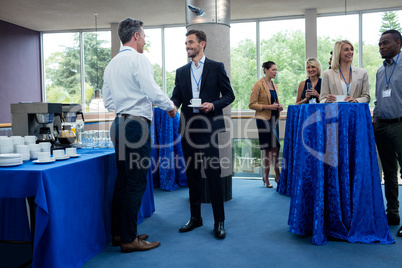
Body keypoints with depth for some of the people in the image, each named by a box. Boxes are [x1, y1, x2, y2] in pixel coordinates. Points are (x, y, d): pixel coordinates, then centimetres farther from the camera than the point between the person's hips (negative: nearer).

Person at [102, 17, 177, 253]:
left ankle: (118, 233, 23)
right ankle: (129, 239, 3)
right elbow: (153, 91, -17)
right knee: (136, 183, -4)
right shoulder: (138, 59, -8)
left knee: (123, 180, 14)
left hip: (120, 124, 9)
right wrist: (171, 107, -2)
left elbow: (108, 101, 19)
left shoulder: (112, 64, 18)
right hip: (137, 124, -9)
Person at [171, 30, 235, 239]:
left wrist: (213, 105, -14)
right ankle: (195, 218, 22)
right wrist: (172, 104, -12)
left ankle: (219, 221, 5)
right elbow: (176, 96, 11)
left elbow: (229, 95, 3)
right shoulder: (181, 72, 15)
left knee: (212, 173, -6)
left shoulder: (216, 67, 4)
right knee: (192, 173, 10)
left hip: (208, 126, -4)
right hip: (188, 127, 5)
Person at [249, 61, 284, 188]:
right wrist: (268, 107, -19)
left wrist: (279, 106, 4)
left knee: (276, 148, 7)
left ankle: (277, 176, 18)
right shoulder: (259, 84, -7)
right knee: (268, 149, -3)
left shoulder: (275, 86, 16)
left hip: (274, 119, 7)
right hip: (264, 119, -7)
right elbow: (251, 104, -11)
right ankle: (266, 178, 9)